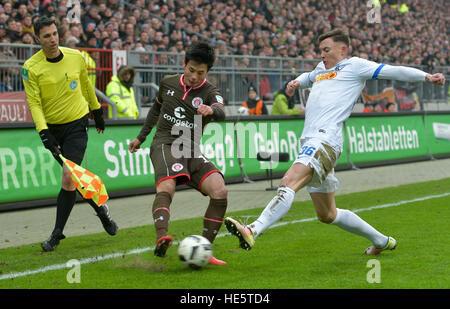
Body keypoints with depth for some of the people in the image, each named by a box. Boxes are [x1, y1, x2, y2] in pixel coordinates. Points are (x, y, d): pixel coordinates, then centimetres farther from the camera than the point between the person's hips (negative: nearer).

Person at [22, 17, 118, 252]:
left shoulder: (75, 57, -5)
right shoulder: (31, 67, -11)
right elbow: (34, 103, -12)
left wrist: (97, 112, 23)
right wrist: (44, 133, -23)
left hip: (77, 124, -1)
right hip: (53, 127, 1)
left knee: (69, 177, -13)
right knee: (73, 178, 7)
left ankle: (57, 234, -6)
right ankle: (100, 209, 32)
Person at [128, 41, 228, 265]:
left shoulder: (209, 92, 1)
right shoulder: (168, 83, 10)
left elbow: (221, 112, -23)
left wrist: (211, 110, -47)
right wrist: (141, 136, 33)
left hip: (192, 151, 1)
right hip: (165, 145, -1)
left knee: (220, 191, -19)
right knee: (166, 187, -32)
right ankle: (162, 238, -56)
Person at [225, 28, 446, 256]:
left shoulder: (354, 66, 8)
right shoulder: (322, 68, 29)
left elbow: (392, 72, 3)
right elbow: (309, 77, 51)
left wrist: (427, 76, -8)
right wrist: (297, 82, 28)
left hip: (326, 140, -9)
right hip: (311, 142, 9)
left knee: (288, 183, -30)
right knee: (328, 216, 15)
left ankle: (252, 232, -46)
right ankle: (382, 241, 30)